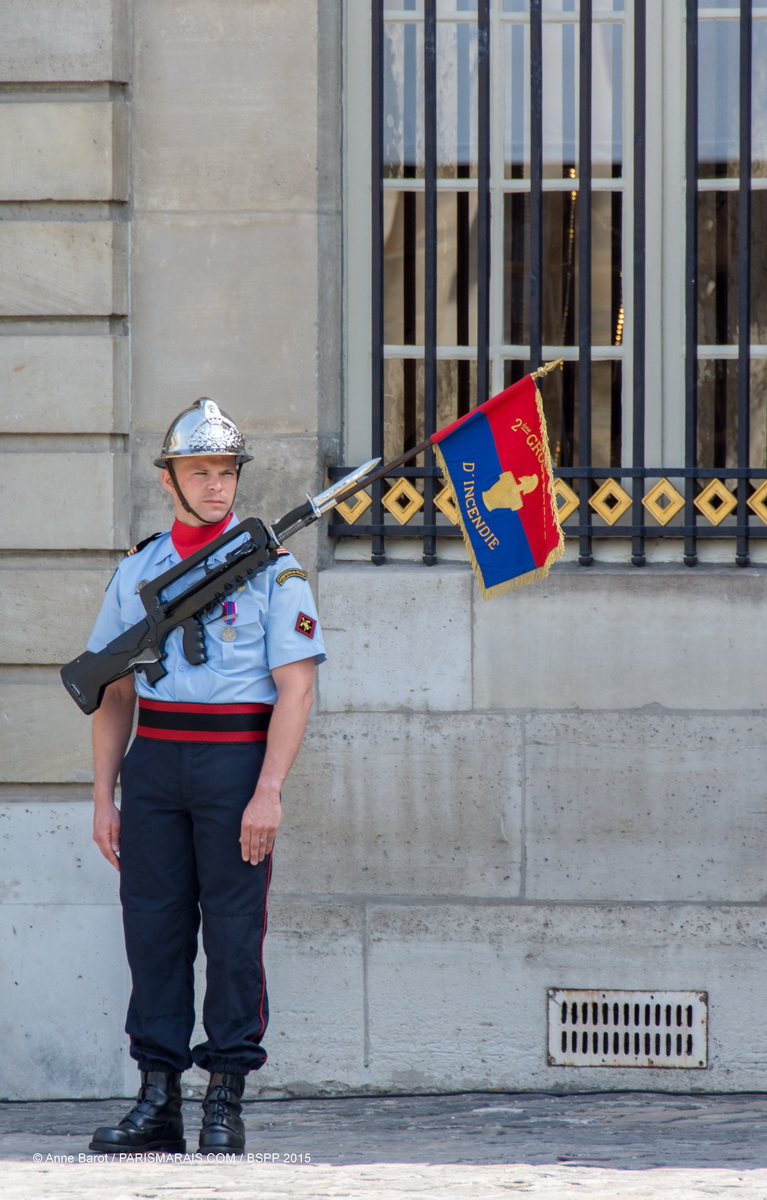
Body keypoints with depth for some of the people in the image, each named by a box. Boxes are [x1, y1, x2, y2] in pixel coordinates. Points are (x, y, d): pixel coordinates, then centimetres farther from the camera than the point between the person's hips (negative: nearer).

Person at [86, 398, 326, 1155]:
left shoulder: (272, 569, -1)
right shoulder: (137, 572, 12)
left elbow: (295, 688, -6)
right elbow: (112, 692, 15)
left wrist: (267, 793, -15)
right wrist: (104, 798, 8)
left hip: (236, 757, -4)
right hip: (153, 762, 4)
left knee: (233, 929, -3)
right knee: (152, 925, 2)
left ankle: (225, 1106, 1)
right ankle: (158, 1100, 6)